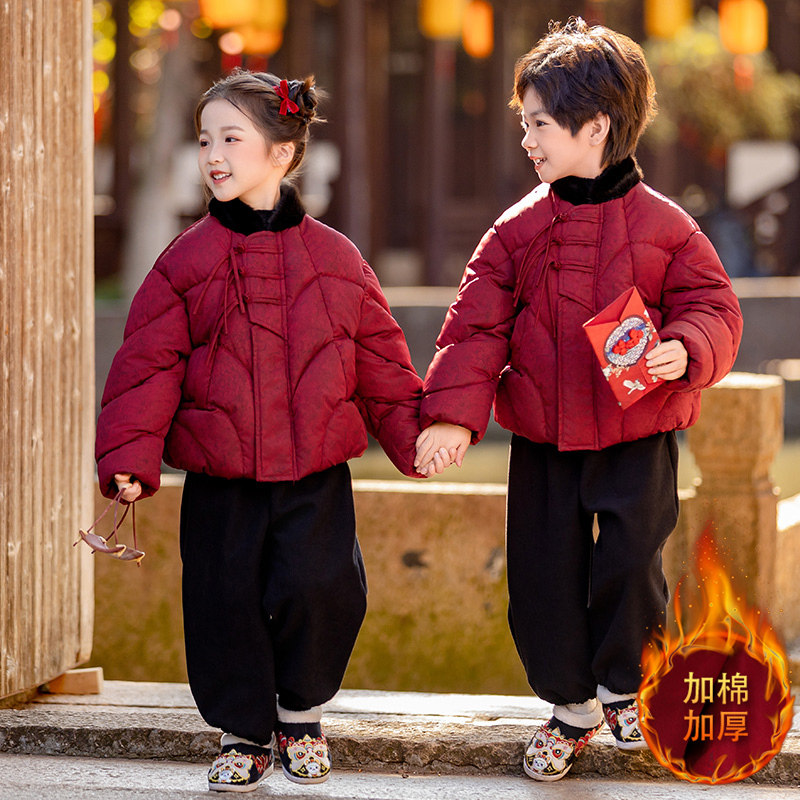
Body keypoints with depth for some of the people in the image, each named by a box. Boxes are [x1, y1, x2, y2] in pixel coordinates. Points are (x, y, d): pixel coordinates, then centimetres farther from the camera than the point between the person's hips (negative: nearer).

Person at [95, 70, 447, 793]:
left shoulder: (334, 259, 2)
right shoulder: (187, 260, 0)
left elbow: (381, 362, 8)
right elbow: (148, 364, -2)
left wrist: (415, 433, 1)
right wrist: (130, 455, -11)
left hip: (315, 474, -1)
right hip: (219, 481, 1)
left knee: (317, 589, -10)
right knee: (226, 601, 2)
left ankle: (301, 716, 17)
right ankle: (244, 735, 22)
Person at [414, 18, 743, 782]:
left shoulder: (661, 224, -7)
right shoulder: (518, 230, 0)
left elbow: (712, 307, -4)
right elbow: (476, 324, -1)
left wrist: (684, 351, -25)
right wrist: (453, 412, -12)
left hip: (636, 437, -3)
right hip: (542, 439, 3)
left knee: (629, 567, -3)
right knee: (543, 575, 7)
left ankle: (624, 693, 22)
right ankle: (571, 705, 25)